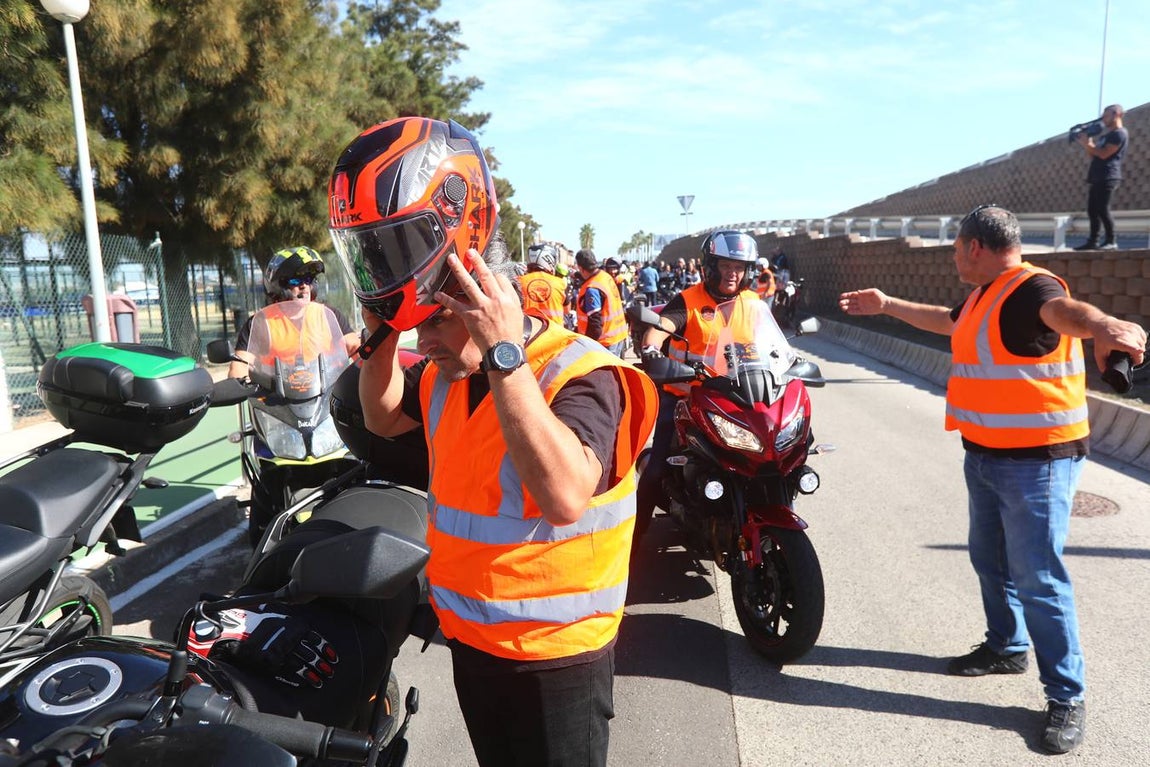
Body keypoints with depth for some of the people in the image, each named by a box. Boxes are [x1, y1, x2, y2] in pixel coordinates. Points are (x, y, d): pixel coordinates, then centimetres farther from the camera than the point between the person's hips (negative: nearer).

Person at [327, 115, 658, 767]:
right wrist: (382, 334, 0)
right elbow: (383, 418, 18)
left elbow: (565, 496, -40)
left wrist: (504, 354, -40)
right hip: (469, 640, 8)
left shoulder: (580, 376, -24)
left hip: (555, 659, -7)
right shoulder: (443, 374, 1)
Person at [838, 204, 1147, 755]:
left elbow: (1066, 311, -43)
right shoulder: (985, 294, 11)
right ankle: (1005, 647, 40)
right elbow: (949, 321, 32)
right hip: (986, 456, 10)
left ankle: (1067, 697, 10)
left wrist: (1102, 326, -66)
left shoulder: (1030, 287, -19)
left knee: (1037, 579, -4)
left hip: (1036, 460, -10)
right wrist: (887, 305, 40)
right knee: (990, 560, 21)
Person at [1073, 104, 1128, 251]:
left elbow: (1104, 154, -15)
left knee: (1102, 209, -13)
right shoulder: (1107, 135, 24)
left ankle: (1111, 242, -10)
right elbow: (1094, 156, 22)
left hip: (1108, 178, -10)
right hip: (1098, 178, 10)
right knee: (1092, 210, 6)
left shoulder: (1120, 133, -6)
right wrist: (1086, 144, 7)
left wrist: (1088, 144, -5)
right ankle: (1092, 241, 7)